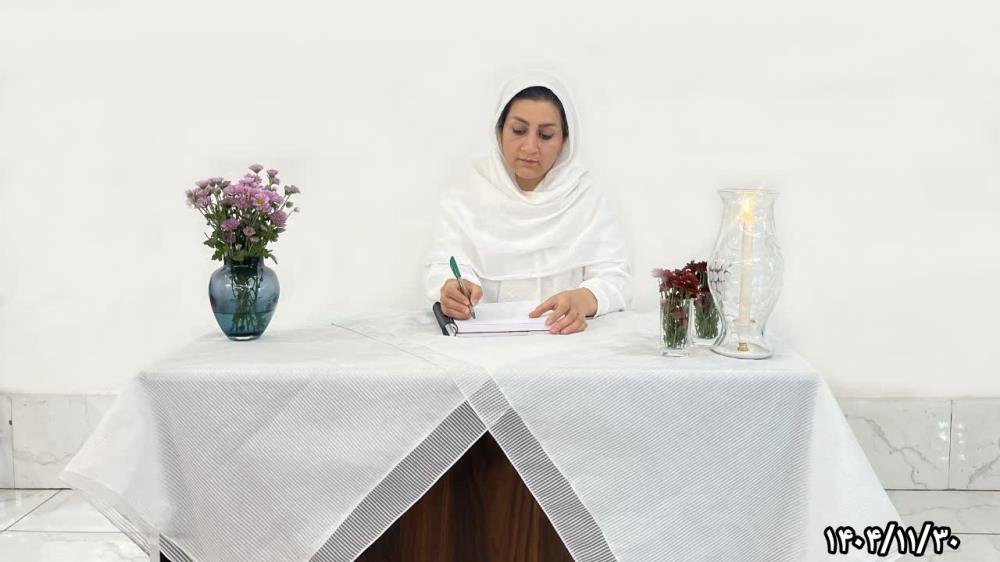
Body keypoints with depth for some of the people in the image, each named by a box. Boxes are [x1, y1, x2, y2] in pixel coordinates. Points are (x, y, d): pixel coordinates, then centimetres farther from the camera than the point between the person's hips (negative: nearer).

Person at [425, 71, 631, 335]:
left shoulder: (589, 201, 6)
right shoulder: (463, 200, 6)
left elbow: (615, 278, -5)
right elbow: (445, 266, -7)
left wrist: (583, 300, -29)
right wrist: (454, 289, -32)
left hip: (566, 338, 0)